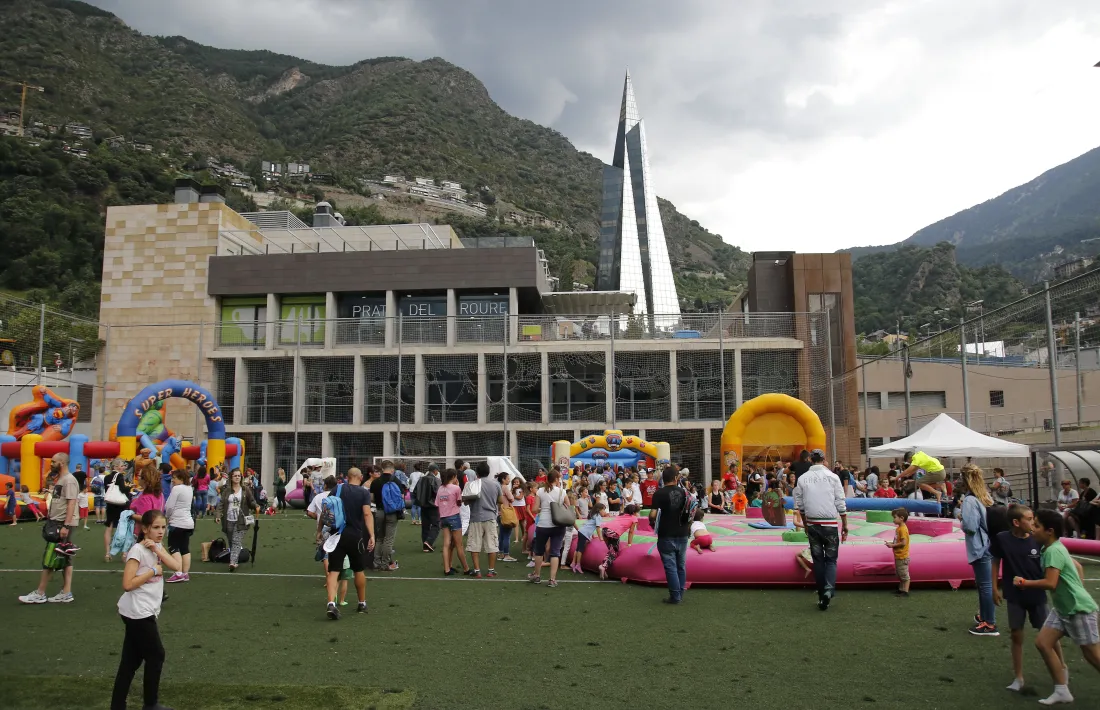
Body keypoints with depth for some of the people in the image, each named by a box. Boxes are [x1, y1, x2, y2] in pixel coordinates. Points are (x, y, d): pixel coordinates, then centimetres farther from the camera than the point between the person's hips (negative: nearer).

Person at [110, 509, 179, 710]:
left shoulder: (157, 547, 9)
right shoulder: (138, 550, -17)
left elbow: (176, 566, -5)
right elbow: (127, 584, -23)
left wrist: (157, 549, -14)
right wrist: (154, 570, -17)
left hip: (145, 613, 8)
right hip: (138, 613, -8)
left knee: (130, 662, 11)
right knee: (156, 655, 4)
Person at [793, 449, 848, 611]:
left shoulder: (802, 479, 2)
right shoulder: (832, 477, -4)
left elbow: (799, 506, 7)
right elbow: (840, 503, -2)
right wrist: (845, 524, 7)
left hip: (812, 523, 2)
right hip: (830, 524, -2)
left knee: (818, 559, 11)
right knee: (831, 559, 5)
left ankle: (822, 596, 15)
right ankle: (828, 590, -16)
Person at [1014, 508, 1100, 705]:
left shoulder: (1053, 551, -22)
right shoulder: (1055, 548, 8)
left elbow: (1050, 583, -28)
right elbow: (1078, 567, 21)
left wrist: (1023, 582, -18)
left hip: (1079, 609, -10)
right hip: (1062, 608, 10)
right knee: (1043, 643, 3)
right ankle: (1062, 691, 10)